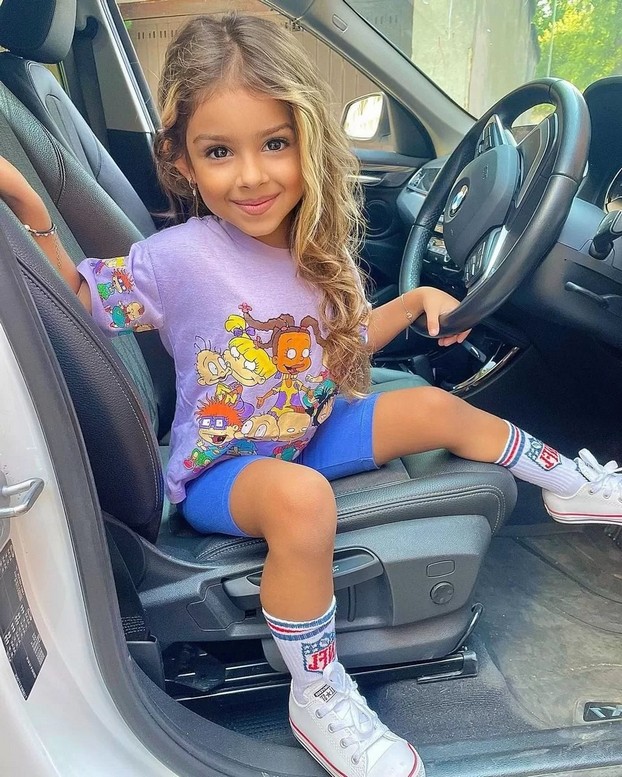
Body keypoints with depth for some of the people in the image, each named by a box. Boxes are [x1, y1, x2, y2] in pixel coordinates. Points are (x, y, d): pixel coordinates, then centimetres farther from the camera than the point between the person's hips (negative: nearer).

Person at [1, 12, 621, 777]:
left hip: (310, 433, 7)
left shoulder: (315, 246, -3)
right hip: (220, 470, -6)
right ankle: (317, 695, -15)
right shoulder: (178, 259, -21)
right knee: (302, 497, -39)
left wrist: (415, 299, 3)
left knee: (436, 408, 4)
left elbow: (341, 341, 11)